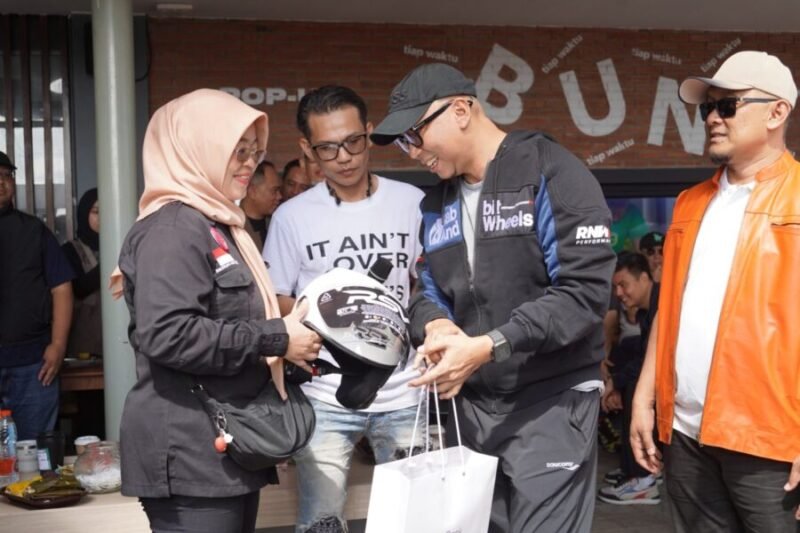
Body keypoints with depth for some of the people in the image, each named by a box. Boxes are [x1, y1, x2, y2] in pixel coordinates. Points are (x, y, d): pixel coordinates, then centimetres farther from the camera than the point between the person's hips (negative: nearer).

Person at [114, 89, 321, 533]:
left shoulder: (214, 223, 18)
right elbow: (167, 335, -26)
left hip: (228, 446, 10)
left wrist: (285, 334, 11)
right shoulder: (173, 227, -13)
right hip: (189, 453, -10)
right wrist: (275, 339, -18)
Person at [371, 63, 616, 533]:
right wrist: (435, 325, -8)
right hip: (470, 405, 7)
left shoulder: (552, 173, -11)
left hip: (550, 403, -7)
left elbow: (585, 291, -20)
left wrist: (488, 347, -25)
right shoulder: (437, 203, 13)